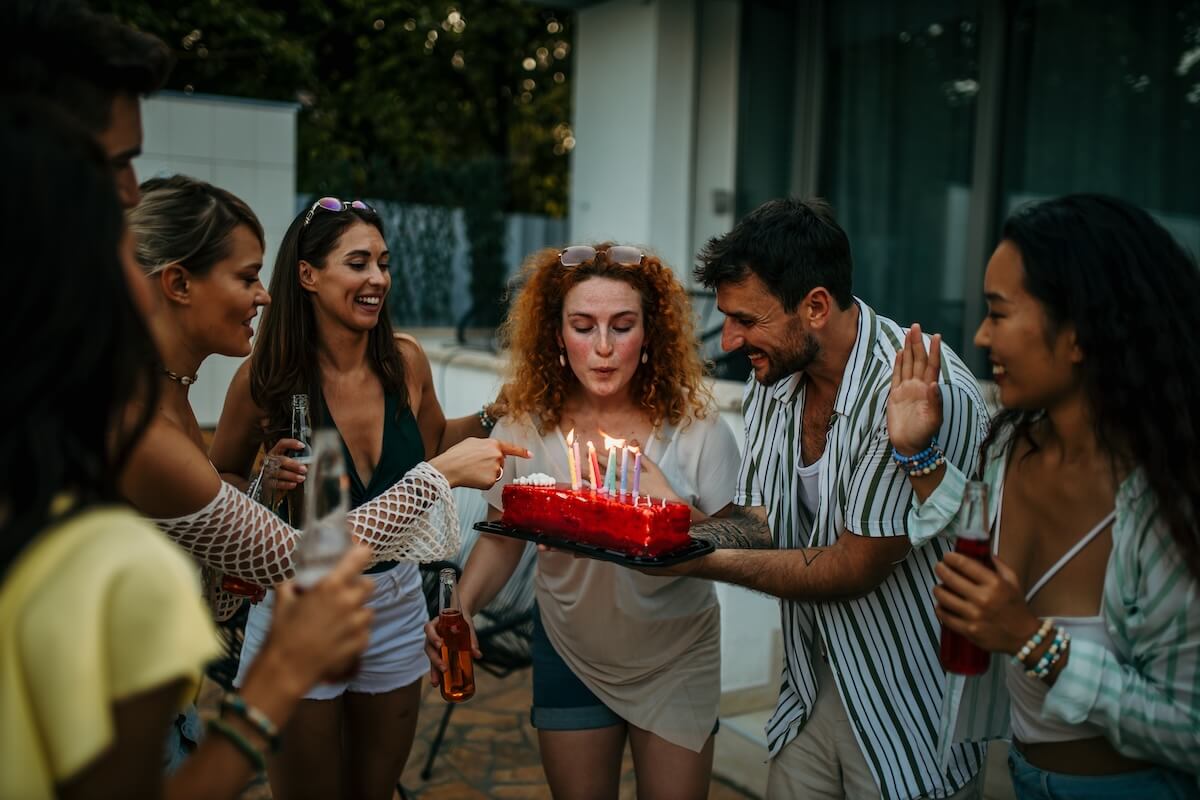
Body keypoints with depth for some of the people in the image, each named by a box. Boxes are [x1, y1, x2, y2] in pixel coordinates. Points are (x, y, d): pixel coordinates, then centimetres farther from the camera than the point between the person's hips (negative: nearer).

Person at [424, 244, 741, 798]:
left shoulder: (694, 424, -16)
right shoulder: (526, 426, -13)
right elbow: (501, 539, -3)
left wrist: (674, 510, -32)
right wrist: (459, 612, -19)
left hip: (676, 661, -1)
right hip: (570, 655, 1)